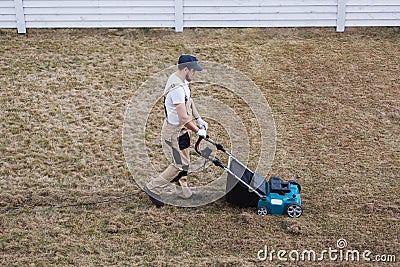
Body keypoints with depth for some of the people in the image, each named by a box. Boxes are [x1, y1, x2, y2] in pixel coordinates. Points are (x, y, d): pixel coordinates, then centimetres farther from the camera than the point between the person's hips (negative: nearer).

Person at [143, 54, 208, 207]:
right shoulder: (177, 89, -30)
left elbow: (189, 101, 16)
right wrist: (198, 131, -16)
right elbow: (183, 117, -29)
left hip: (180, 129, 10)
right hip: (175, 132, -10)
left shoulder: (178, 79, 3)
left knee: (182, 161, 20)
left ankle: (183, 192, 34)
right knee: (181, 164, -1)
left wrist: (199, 119, 13)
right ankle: (153, 188, 10)